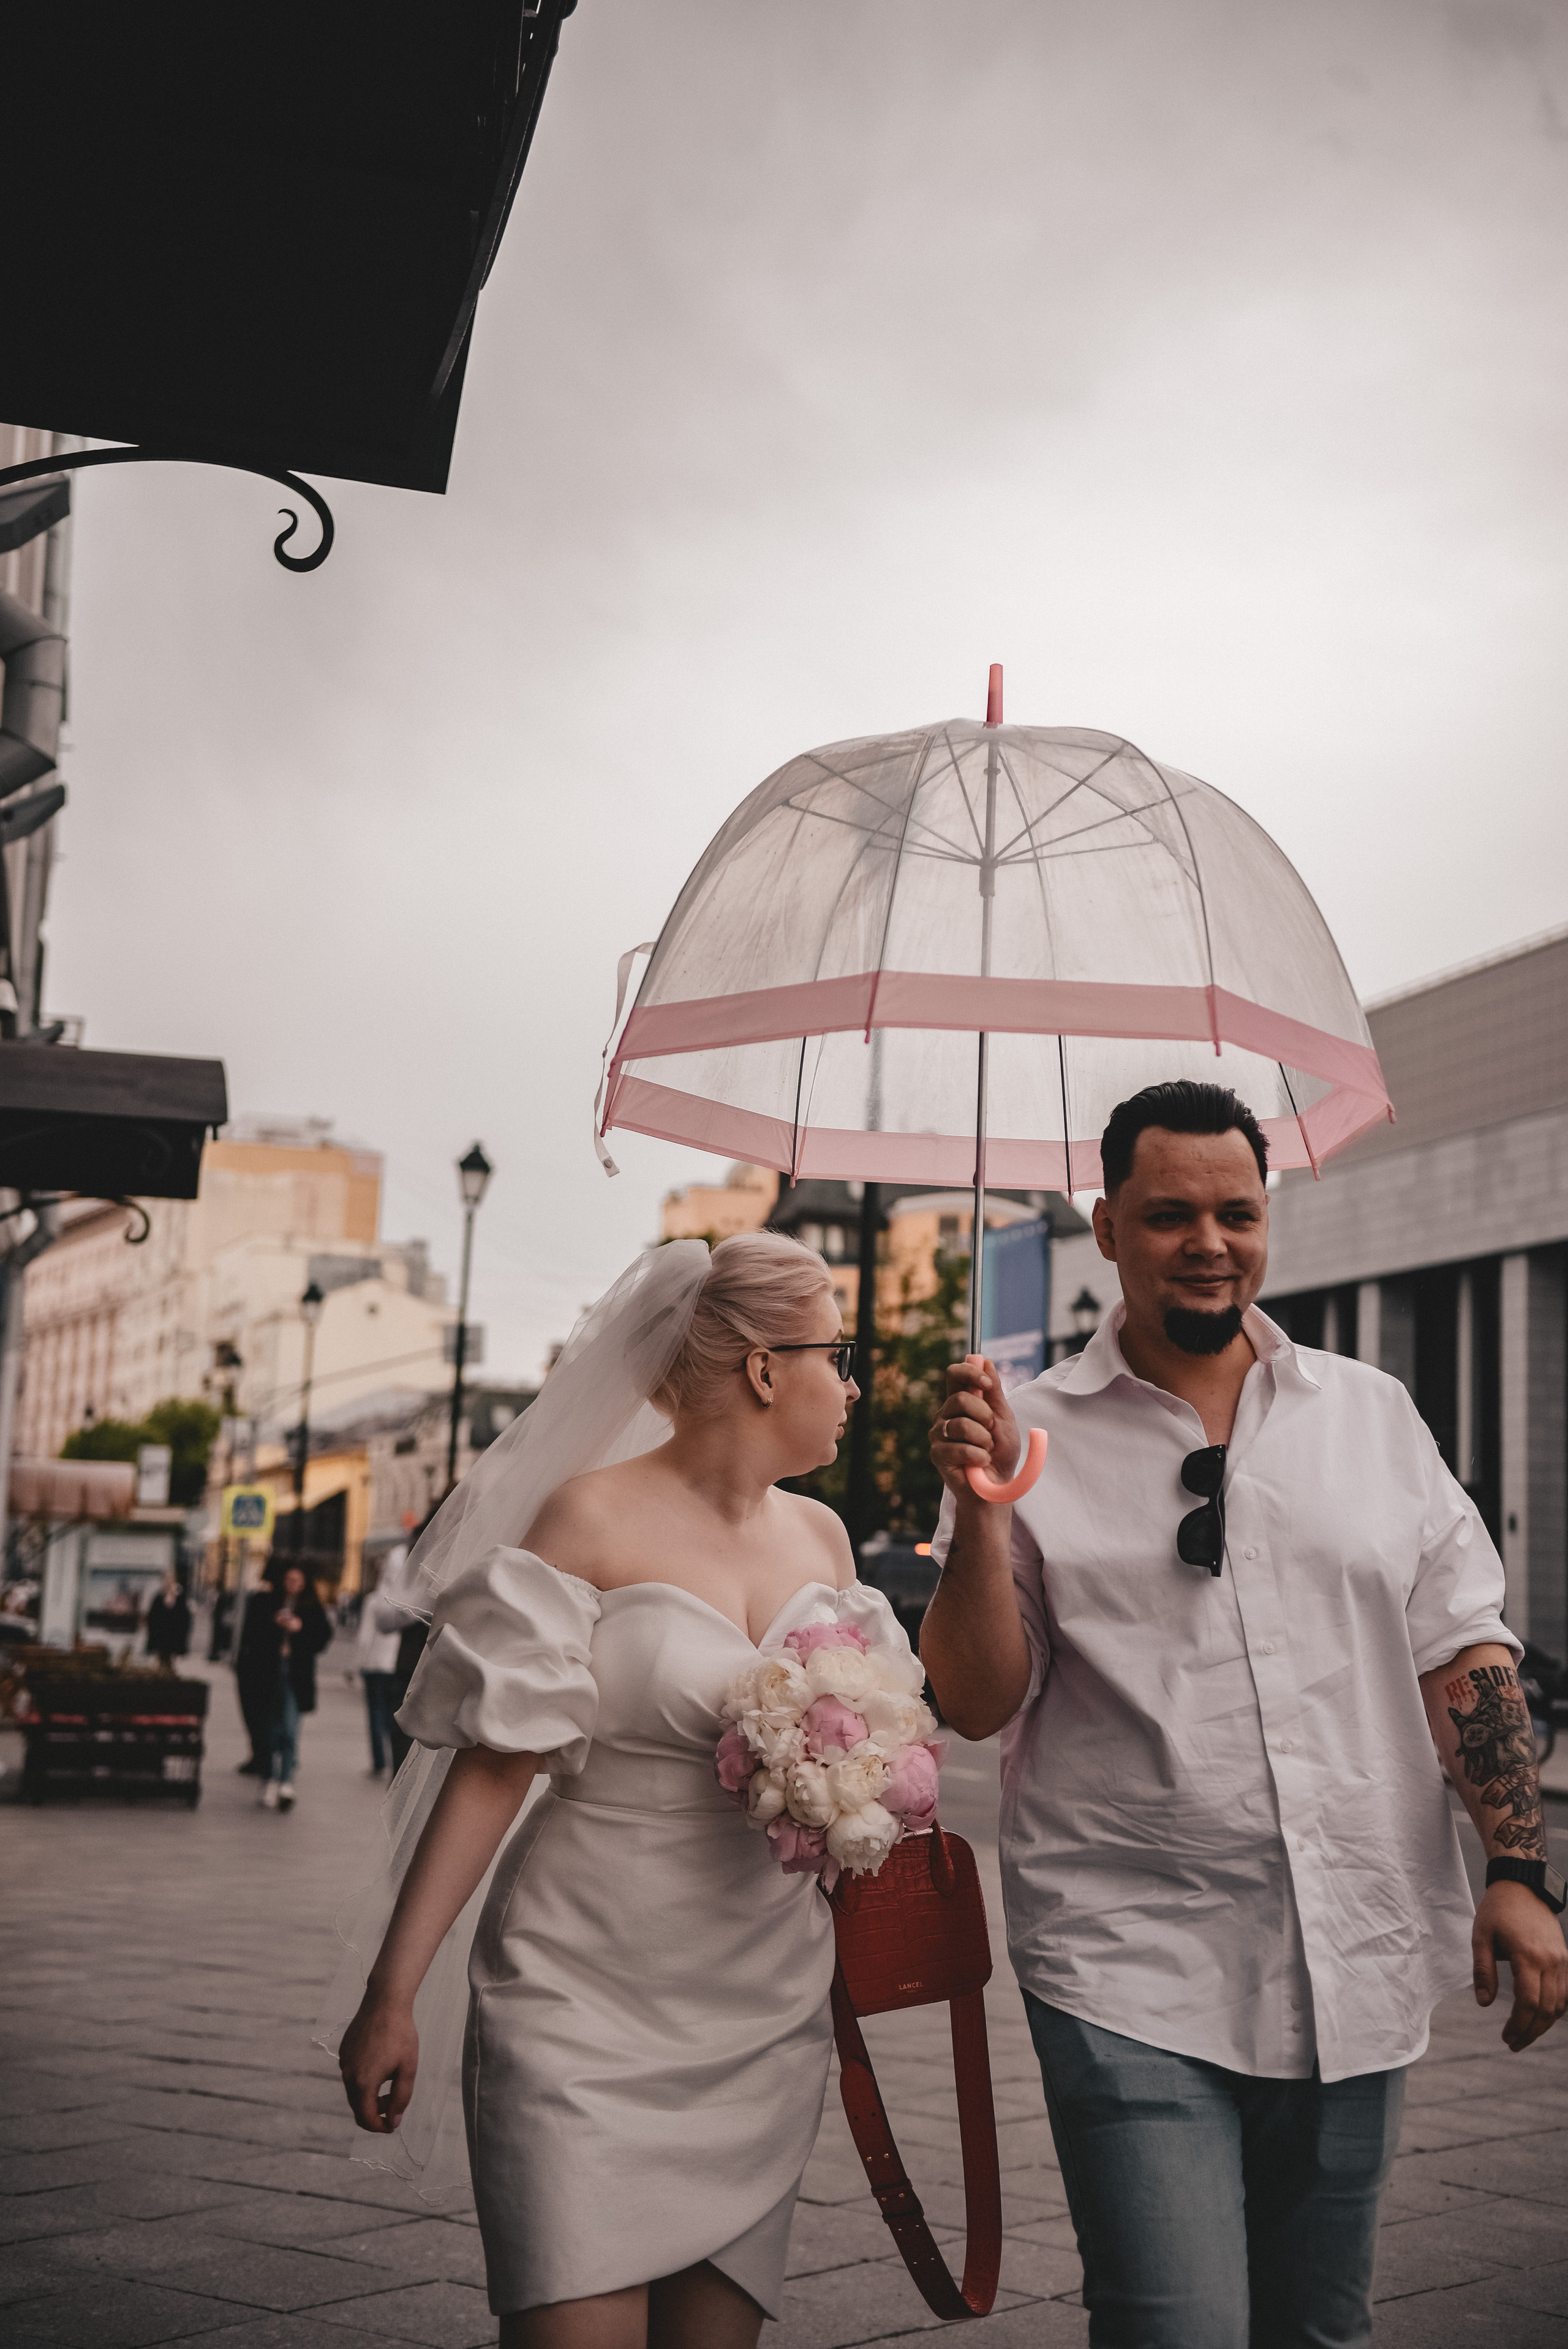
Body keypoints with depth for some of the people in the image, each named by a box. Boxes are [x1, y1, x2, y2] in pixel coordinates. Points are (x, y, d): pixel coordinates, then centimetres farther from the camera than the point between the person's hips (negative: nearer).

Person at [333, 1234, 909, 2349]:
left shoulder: (821, 1535, 10)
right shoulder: (594, 1519, -8)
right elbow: (495, 1765, -9)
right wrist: (394, 1993, -12)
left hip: (765, 2020, 5)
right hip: (586, 1998, -5)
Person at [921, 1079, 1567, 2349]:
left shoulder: (1373, 1413, 9)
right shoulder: (1036, 1435, 0)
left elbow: (1463, 1650, 9)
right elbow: (977, 1703, -2)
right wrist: (979, 1507, -16)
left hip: (1360, 1973, 4)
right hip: (1135, 1974, -3)